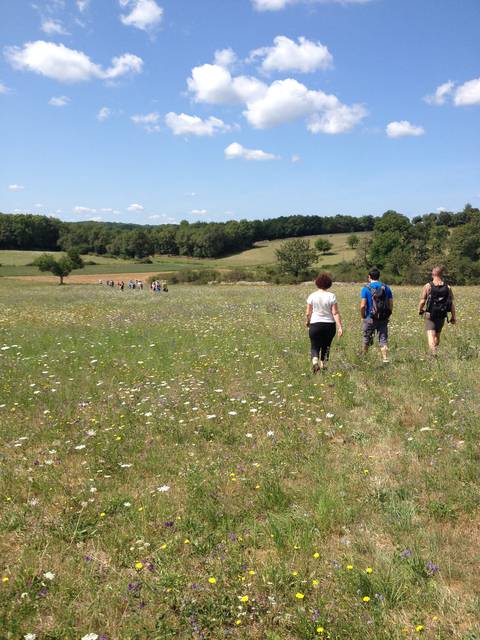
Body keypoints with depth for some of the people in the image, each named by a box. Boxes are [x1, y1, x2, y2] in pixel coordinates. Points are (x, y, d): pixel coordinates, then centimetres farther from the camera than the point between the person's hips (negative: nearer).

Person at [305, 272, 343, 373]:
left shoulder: (312, 296, -3)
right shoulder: (331, 296, -5)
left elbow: (308, 313, 1)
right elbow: (335, 313, -9)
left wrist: (307, 322, 20)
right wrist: (340, 327, -7)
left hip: (315, 324, -1)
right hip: (329, 325, 1)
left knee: (315, 346, 6)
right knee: (326, 347, 17)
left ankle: (315, 360, -21)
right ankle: (323, 365, 22)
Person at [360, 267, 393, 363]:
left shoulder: (366, 288, -7)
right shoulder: (386, 288, 4)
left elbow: (363, 305, -12)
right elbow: (391, 304, 5)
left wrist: (362, 317, 1)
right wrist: (388, 315, 15)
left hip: (370, 319, -2)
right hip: (383, 319, 2)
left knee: (367, 338, 14)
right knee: (383, 339, 7)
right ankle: (385, 358, -1)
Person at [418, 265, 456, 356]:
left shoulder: (428, 286, -8)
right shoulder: (447, 287, 0)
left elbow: (422, 301, -7)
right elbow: (451, 303, -1)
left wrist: (420, 310, 11)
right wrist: (453, 316, 7)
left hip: (430, 315, -3)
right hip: (442, 316, 3)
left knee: (431, 335, -6)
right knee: (437, 335, 21)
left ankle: (433, 353, -24)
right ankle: (435, 350, 30)